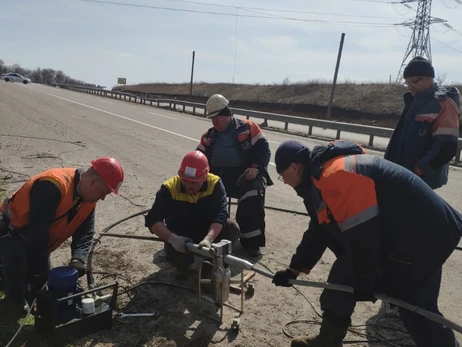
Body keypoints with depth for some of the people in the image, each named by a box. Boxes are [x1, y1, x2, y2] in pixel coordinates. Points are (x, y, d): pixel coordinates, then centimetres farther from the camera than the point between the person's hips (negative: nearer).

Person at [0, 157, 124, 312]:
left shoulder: (89, 196, -10)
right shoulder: (52, 186, -38)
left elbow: (85, 231, -10)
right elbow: (38, 231, -38)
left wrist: (78, 259, -28)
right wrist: (41, 269, -32)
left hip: (35, 242, 8)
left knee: (43, 282, 10)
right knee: (17, 256, -36)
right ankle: (17, 299, -8)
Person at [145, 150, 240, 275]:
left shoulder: (215, 183, -20)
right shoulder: (169, 188, -23)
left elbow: (220, 215, -29)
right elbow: (153, 220, -27)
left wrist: (208, 239, -46)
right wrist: (173, 238, -44)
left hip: (208, 232, 2)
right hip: (180, 236, -1)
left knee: (232, 228, -25)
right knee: (175, 253, -32)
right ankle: (183, 264, 7)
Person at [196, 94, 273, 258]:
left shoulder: (248, 128, 1)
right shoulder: (208, 136, 16)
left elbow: (264, 149, -2)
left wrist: (256, 168, -18)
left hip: (244, 174, -4)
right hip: (217, 174, 4)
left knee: (253, 198, -31)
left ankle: (251, 242, -19)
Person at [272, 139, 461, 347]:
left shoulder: (334, 176, -26)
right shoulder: (320, 179, 8)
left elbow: (360, 233, -25)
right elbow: (319, 230, 15)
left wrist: (366, 281, -12)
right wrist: (294, 269, 18)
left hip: (420, 236, -10)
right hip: (390, 232, 10)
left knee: (417, 309, 2)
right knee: (343, 276, 9)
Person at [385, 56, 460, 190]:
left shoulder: (443, 103, -13)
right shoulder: (415, 101, 13)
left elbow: (447, 146, -21)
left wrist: (418, 169, -20)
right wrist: (391, 163, 15)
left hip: (422, 178, -8)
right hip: (404, 174, 8)